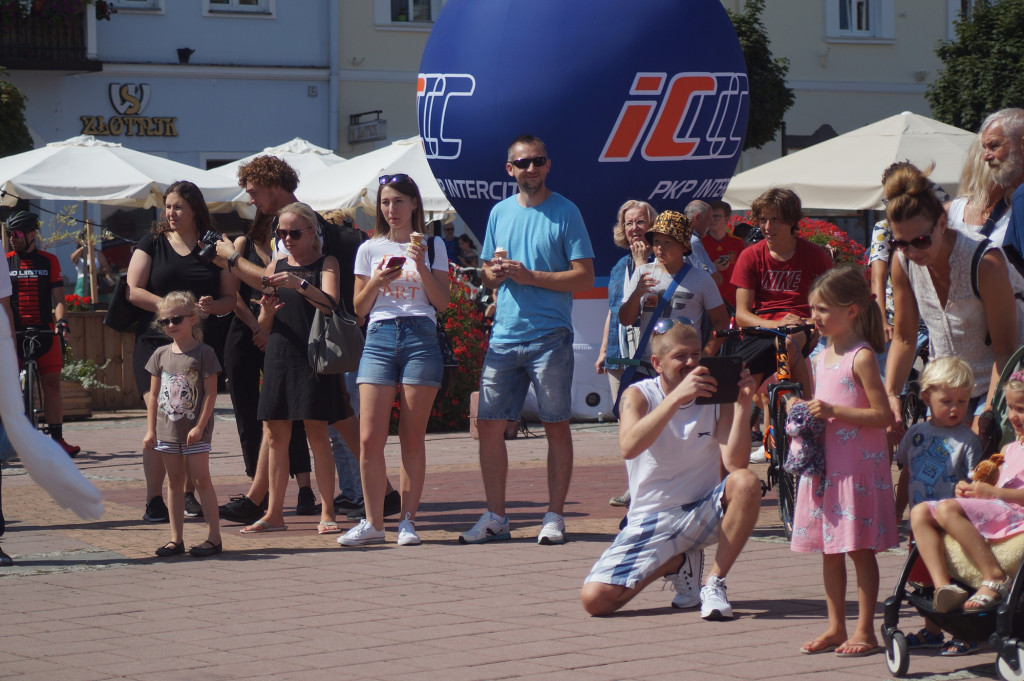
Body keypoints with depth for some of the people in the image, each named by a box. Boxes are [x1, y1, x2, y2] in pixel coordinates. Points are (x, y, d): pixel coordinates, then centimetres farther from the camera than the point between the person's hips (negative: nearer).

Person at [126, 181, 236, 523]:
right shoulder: (152, 244, 7)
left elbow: (231, 298, 8)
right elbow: (133, 291, -2)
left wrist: (211, 306, -15)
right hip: (155, 342, -1)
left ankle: (189, 495, 11)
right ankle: (154, 500, -10)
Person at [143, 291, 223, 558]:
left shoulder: (204, 353, -7)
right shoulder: (161, 354, 6)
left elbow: (210, 393, -9)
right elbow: (154, 395, 9)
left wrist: (200, 426, -15)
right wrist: (150, 429, 5)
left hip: (195, 430, -5)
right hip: (167, 430, 5)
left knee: (201, 478, -4)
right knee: (174, 481, 9)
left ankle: (214, 536, -1)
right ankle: (176, 538, 12)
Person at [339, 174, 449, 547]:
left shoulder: (432, 246, 10)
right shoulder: (370, 249, 13)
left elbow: (442, 302, 4)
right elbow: (359, 307, 14)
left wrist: (421, 266, -8)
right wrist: (377, 281, -4)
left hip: (421, 337, -1)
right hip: (379, 337, 1)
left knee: (413, 436, -1)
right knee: (370, 437, -7)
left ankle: (408, 520, 4)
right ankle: (372, 523, 0)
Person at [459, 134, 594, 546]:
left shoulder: (565, 213, -2)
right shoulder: (500, 213, 14)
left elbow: (584, 277, -8)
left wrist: (529, 275, -14)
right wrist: (495, 271, -3)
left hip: (550, 337, -5)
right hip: (504, 336, 5)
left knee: (556, 426, 0)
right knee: (489, 424, 3)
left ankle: (554, 517, 6)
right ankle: (495, 517, 12)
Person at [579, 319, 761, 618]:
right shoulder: (639, 395, -6)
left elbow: (735, 463, -15)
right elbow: (629, 447, -29)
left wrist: (743, 404, -27)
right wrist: (677, 397, -39)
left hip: (703, 514, 1)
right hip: (652, 522, -1)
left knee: (747, 483, -31)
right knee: (595, 598, -21)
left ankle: (714, 584, -16)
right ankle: (674, 565, 9)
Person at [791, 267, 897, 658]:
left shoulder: (861, 357, -12)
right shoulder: (822, 357, 13)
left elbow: (882, 415, -17)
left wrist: (832, 412, -21)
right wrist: (807, 414, 7)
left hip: (859, 464, -8)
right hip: (826, 462, 8)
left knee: (859, 548, -4)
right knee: (829, 550, 11)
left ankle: (865, 631, 2)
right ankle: (836, 628, 19)